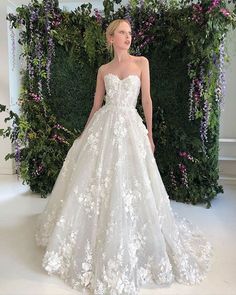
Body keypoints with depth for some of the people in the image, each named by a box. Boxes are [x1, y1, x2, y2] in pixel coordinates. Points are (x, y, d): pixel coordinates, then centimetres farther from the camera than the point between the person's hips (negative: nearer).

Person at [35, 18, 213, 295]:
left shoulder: (141, 62, 7)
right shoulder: (103, 70, 12)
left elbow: (147, 100, 4)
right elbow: (96, 105, 13)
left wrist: (150, 133, 0)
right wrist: (84, 134, 13)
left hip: (130, 127, -2)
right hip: (103, 128, 2)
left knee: (128, 187, -2)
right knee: (93, 182, 4)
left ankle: (125, 249, 19)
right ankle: (93, 241, 26)